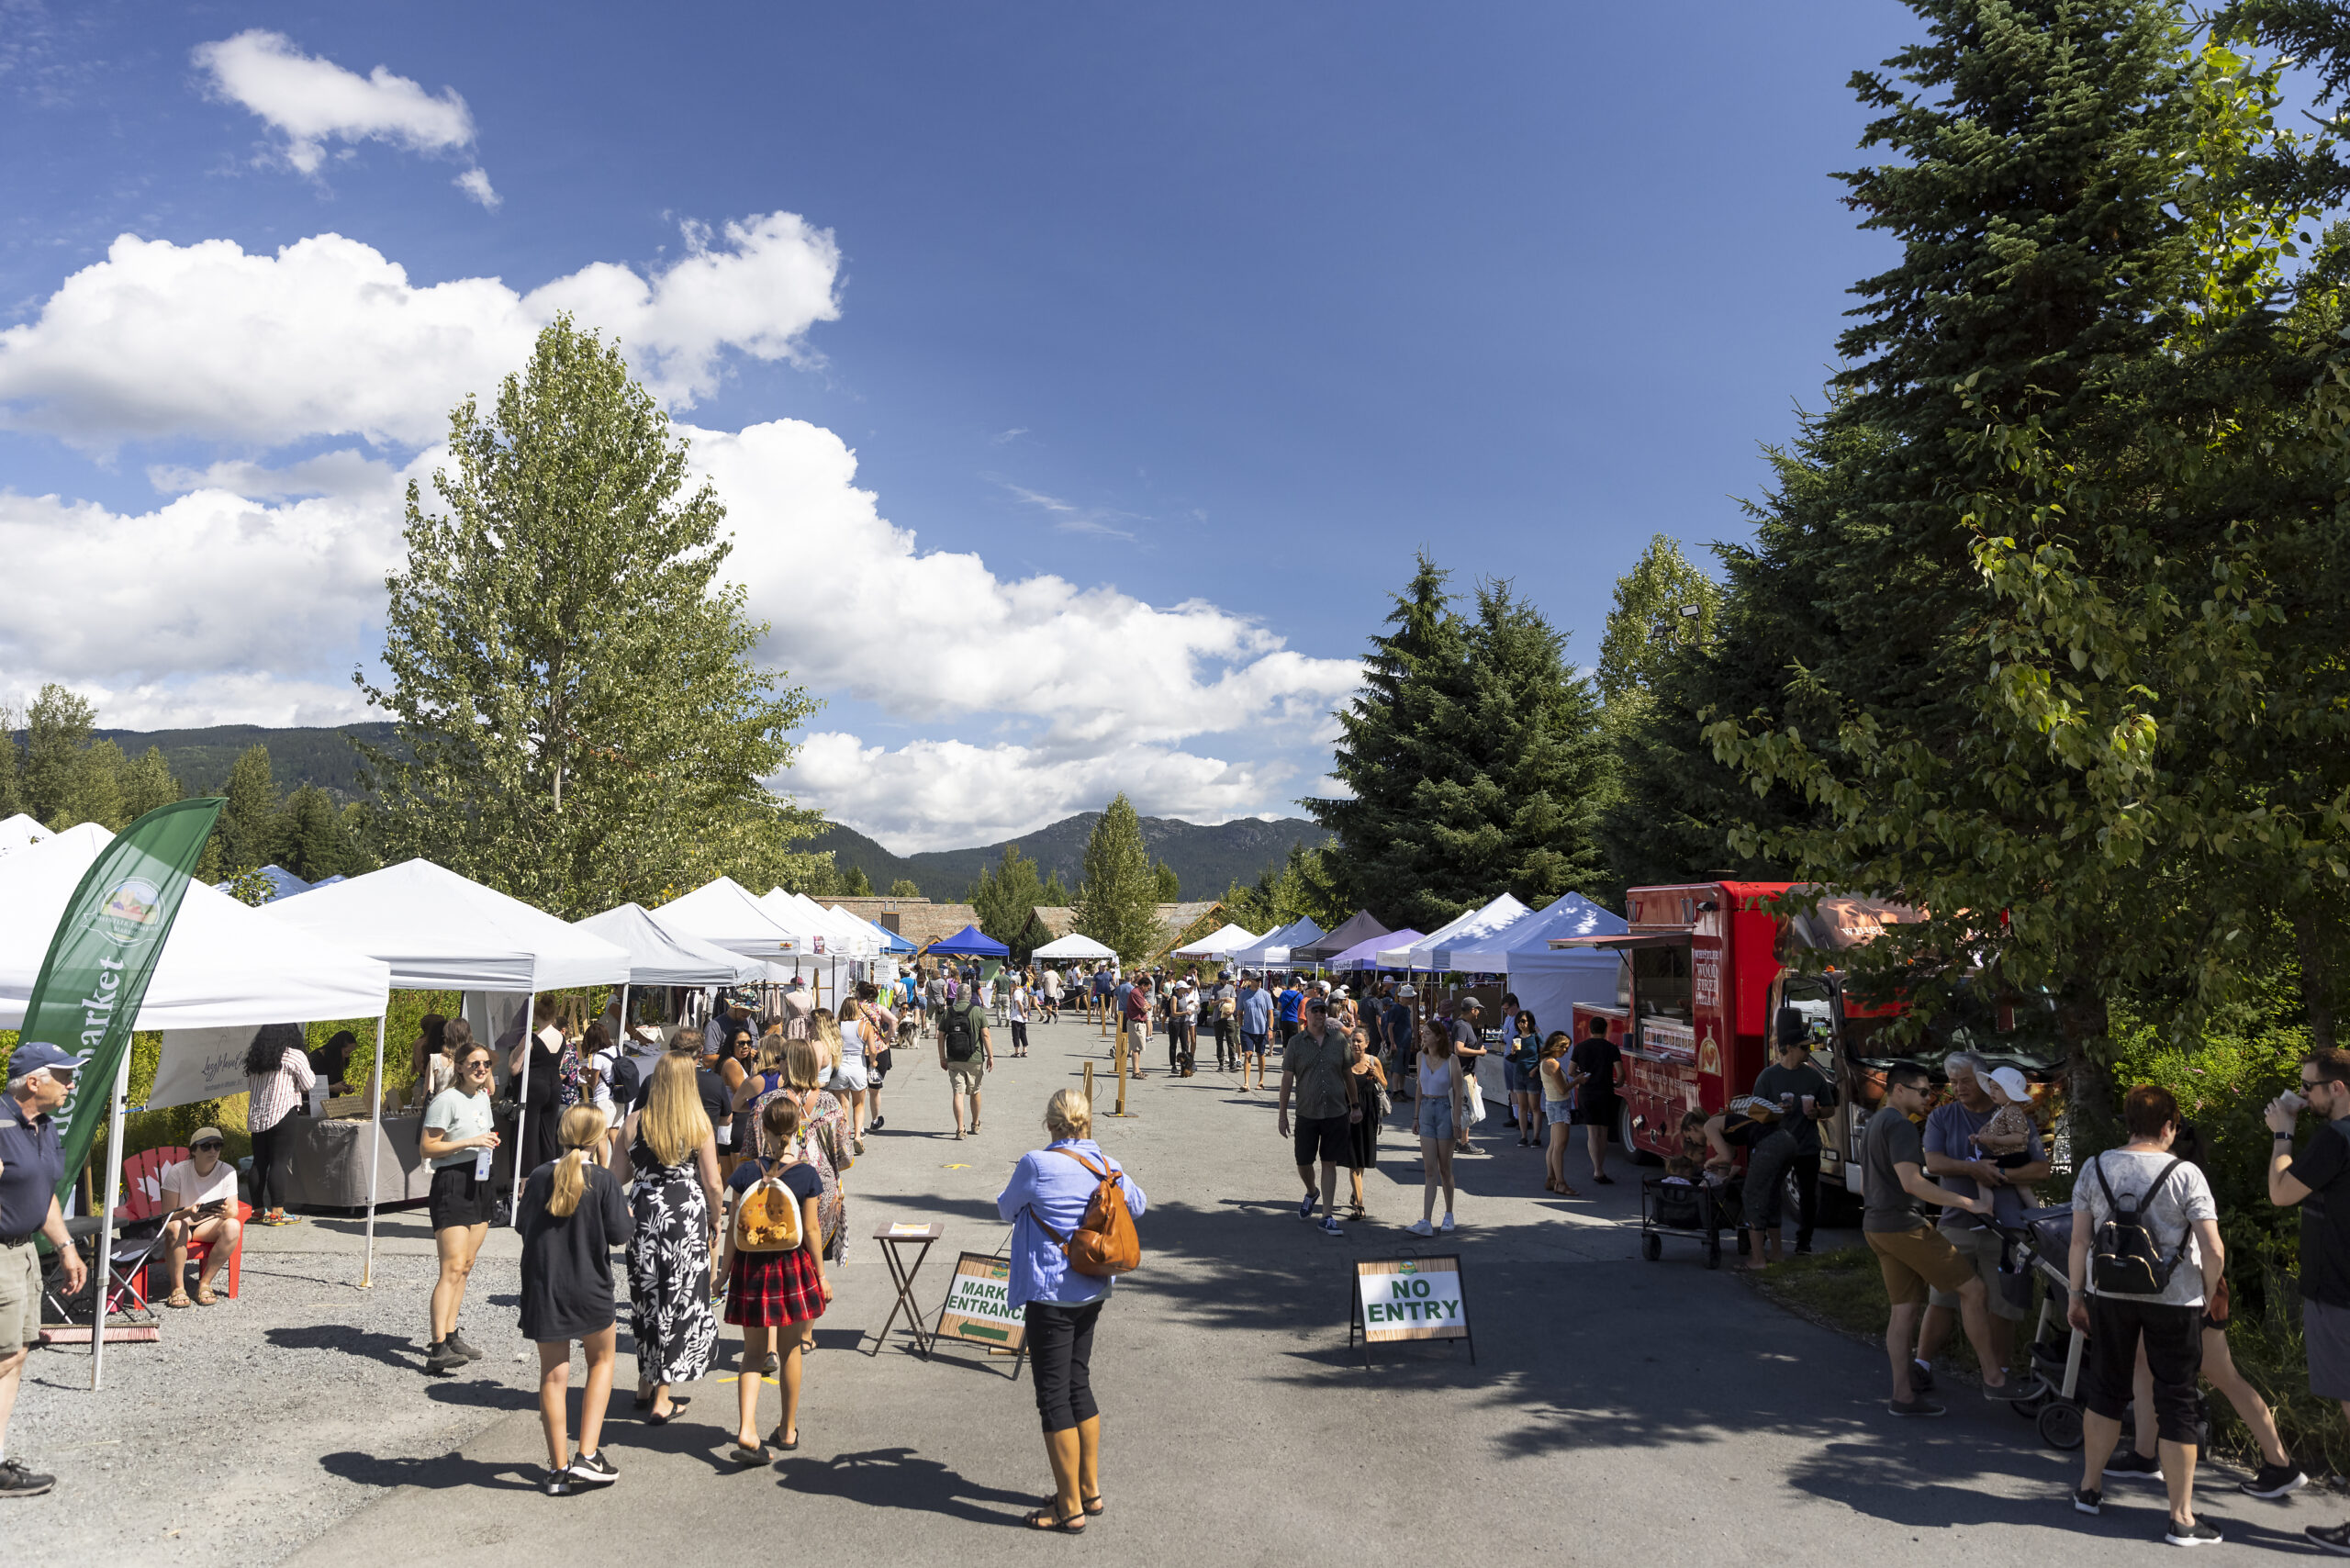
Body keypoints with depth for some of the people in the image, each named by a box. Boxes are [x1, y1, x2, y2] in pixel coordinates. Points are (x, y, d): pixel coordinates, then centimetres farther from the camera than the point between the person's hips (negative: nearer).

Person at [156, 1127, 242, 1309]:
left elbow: (234, 1211, -12)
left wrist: (225, 1212, -37)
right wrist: (188, 1212, -40)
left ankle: (205, 1283, -19)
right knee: (176, 1227, -38)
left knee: (233, 1226, -30)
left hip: (210, 1225, 2)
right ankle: (178, 1287, -23)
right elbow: (167, 1215, -17)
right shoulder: (177, 1171, -16)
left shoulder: (227, 1171, -10)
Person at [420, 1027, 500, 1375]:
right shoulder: (447, 1100, -12)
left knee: (465, 1266, 11)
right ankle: (438, 1349, -16)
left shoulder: (482, 1097, 14)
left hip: (480, 1183, 8)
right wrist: (469, 1142, -19)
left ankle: (450, 1335, 19)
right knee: (452, 1268, -14)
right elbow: (426, 1148, -14)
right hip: (452, 1185, -8)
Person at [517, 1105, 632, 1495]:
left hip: (543, 1289, 2)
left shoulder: (539, 1178, -3)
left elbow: (525, 1226, 5)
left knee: (553, 1375, 10)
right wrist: (623, 1208, 7)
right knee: (602, 1360, 18)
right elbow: (618, 1233, -12)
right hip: (589, 1290, -2)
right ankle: (588, 1455, 10)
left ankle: (558, 1469, 16)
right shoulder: (604, 1180, -12)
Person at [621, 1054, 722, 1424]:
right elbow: (712, 1183, -5)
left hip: (643, 1214, 3)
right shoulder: (700, 1124, -8)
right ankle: (662, 1397, 7)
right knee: (679, 1299, 5)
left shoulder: (635, 1122, -2)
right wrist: (714, 1220, 9)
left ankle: (645, 1385, 28)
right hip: (687, 1216, -2)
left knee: (645, 1297, 16)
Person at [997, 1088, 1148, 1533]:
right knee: (1078, 1384, 19)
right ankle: (1090, 1489, 28)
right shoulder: (1107, 1167, 0)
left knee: (1053, 1396, 3)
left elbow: (1005, 1209, 0)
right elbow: (1137, 1205, 18)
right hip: (1092, 1292, 7)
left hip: (1049, 1294, -7)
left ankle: (1070, 1508, 10)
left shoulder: (1036, 1165, -17)